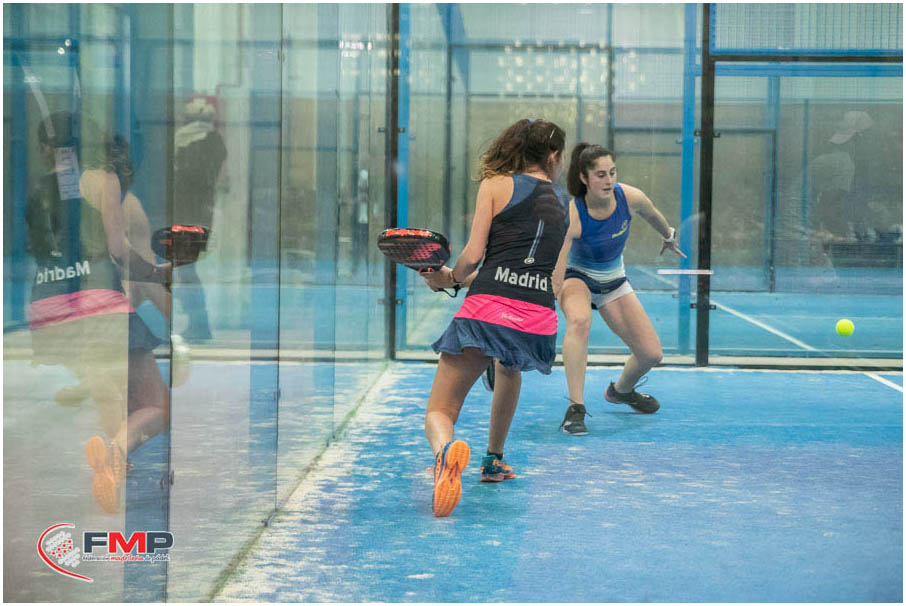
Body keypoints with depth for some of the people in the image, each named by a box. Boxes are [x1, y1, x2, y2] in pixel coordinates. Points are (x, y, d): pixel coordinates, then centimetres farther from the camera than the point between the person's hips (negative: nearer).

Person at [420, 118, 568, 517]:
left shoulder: (496, 184, 10)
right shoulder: (564, 207, 22)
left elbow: (472, 257, 0)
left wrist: (450, 278, 22)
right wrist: (459, 280, 25)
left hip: (487, 310, -4)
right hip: (540, 321, 4)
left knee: (439, 412, 3)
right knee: (510, 363, 40)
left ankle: (445, 449, -33)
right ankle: (494, 460, 43)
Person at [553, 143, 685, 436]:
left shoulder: (630, 197, -21)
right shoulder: (571, 215, -33)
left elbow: (653, 216, 5)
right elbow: (556, 277, -37)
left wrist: (669, 237, 24)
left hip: (614, 280, 5)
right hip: (577, 276, -4)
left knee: (651, 353, -1)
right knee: (580, 321, -40)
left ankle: (620, 390, 35)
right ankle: (575, 409, -34)